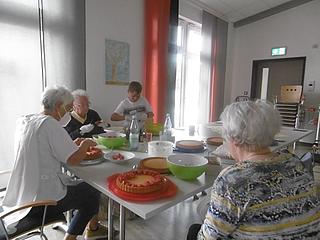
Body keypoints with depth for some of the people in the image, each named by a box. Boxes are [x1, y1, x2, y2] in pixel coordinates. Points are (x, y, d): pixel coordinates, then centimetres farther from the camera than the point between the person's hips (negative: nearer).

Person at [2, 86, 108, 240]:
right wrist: (85, 144, -5)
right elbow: (73, 159, -23)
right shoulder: (50, 124, -22)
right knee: (93, 193, 10)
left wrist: (73, 144, 9)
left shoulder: (24, 121, 6)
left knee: (82, 186, 20)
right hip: (40, 200, -9)